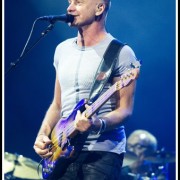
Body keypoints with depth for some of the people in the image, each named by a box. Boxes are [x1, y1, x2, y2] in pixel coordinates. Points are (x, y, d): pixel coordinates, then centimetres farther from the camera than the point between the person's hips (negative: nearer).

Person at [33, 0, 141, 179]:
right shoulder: (62, 49, 14)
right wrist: (43, 135, 5)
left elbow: (125, 109, -9)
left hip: (102, 153, -6)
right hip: (64, 151, 6)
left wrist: (98, 124, -27)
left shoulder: (120, 53, -6)